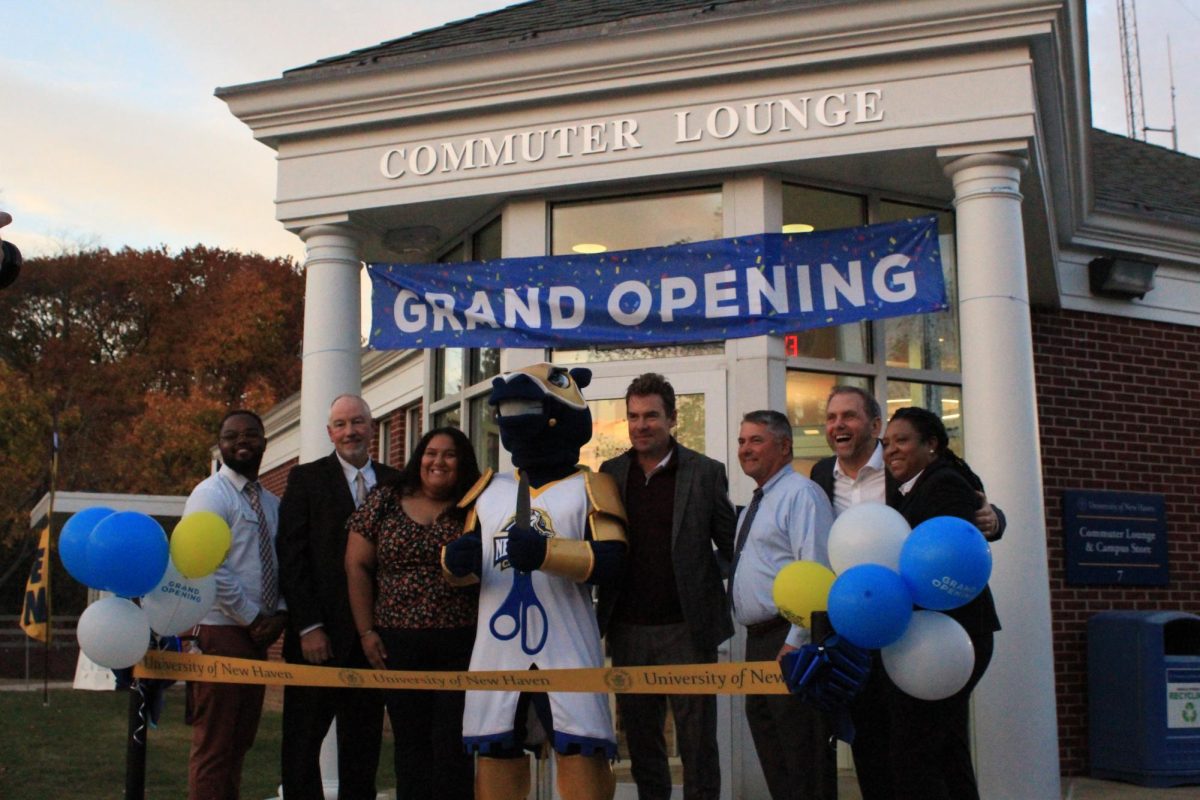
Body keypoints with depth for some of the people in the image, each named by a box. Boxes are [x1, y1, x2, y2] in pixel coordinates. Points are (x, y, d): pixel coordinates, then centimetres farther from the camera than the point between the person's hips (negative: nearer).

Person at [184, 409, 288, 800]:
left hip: (257, 633, 8)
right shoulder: (210, 495, -7)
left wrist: (279, 613, -1)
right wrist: (252, 617, -14)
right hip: (221, 630, -8)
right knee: (213, 742, -4)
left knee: (240, 739, 12)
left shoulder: (272, 503, 16)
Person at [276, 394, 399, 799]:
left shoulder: (394, 483, 9)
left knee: (363, 743, 8)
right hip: (318, 636, -2)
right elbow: (292, 557, -4)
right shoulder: (306, 478, 2)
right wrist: (308, 627, -11)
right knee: (302, 742, 5)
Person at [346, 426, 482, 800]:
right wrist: (367, 631, 2)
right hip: (398, 644, 1)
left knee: (454, 744, -2)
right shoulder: (385, 501, 6)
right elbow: (357, 567, 6)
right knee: (410, 741, 7)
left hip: (461, 643, -1)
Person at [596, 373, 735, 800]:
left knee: (696, 737, 5)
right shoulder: (611, 473, 6)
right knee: (639, 735, 14)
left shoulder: (706, 472, -2)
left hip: (686, 628, -3)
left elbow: (730, 544, 1)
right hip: (628, 629, 3)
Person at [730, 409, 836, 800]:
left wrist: (796, 642, -23)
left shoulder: (800, 494, -11)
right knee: (772, 758, 16)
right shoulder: (754, 505, 19)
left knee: (805, 764, -5)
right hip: (758, 642, 10)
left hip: (790, 641, -10)